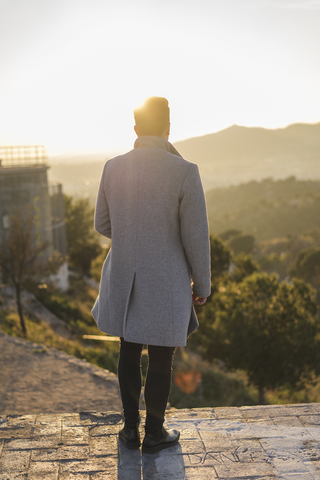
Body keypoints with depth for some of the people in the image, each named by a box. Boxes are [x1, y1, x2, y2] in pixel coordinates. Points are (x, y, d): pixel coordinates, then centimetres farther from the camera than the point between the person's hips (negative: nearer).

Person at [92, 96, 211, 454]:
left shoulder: (113, 168, -4)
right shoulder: (184, 171, -17)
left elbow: (102, 224, 7)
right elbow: (195, 235, -13)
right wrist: (202, 284, 0)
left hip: (124, 277, 4)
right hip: (167, 281, -4)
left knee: (129, 353, 19)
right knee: (161, 359, 11)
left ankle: (130, 428, 32)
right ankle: (154, 434, 26)